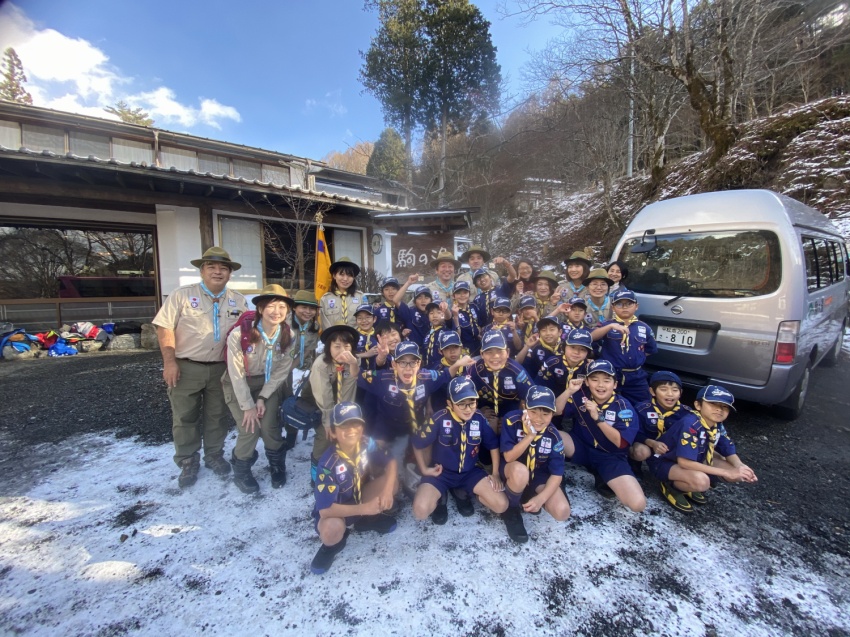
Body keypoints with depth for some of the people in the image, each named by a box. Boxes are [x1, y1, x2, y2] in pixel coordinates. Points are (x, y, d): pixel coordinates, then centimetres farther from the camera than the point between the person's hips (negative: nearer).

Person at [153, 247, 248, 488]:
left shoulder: (238, 300, 4)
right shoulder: (182, 295, -6)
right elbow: (165, 328, -7)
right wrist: (169, 361, -12)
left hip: (221, 368, 3)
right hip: (186, 367, -2)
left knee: (217, 416, 14)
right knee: (185, 418, 9)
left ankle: (214, 455, 32)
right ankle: (188, 462, 26)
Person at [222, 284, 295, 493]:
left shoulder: (288, 335, -17)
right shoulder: (239, 334, -28)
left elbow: (282, 370, -9)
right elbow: (237, 374, -20)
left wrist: (263, 398, -13)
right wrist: (248, 405, -15)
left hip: (267, 384, 2)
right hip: (238, 385, -2)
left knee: (270, 427, -9)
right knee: (250, 429, -12)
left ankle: (277, 466, 20)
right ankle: (241, 472, 17)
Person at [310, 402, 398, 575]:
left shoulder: (366, 444, -20)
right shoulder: (328, 463, -33)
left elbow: (391, 463, -10)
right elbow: (325, 509, -32)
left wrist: (387, 490, -29)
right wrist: (364, 508, -34)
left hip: (359, 498, 5)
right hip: (335, 510, -4)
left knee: (393, 483, -17)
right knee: (332, 529, -37)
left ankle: (366, 521, 10)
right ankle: (331, 545, 3)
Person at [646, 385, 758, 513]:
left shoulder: (718, 426, -6)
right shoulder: (690, 424, -30)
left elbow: (729, 451, 4)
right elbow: (684, 462, -34)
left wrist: (740, 467, -20)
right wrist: (726, 472, -29)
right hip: (663, 461, -8)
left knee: (736, 473, -3)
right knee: (701, 481, -35)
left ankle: (691, 485, 11)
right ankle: (670, 486, -5)